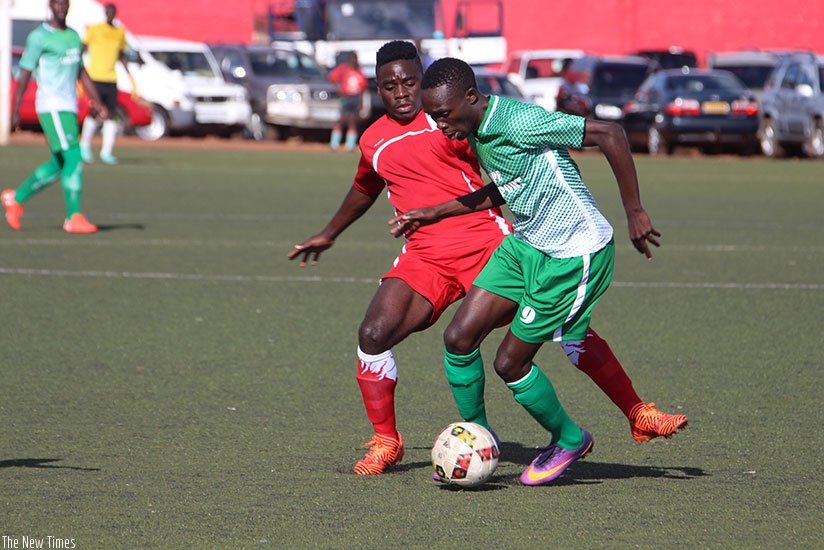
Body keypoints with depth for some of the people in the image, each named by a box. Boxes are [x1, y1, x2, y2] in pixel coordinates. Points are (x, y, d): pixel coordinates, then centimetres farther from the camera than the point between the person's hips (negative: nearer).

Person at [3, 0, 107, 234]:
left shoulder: (74, 37, 17)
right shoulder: (39, 37, -6)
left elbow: (81, 72, 23)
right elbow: (25, 74, -6)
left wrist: (98, 102, 15)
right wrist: (15, 111, -9)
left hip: (69, 107, 8)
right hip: (51, 107, -8)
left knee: (59, 165, 11)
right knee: (73, 158, -15)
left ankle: (17, 198, 26)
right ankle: (73, 217, -13)